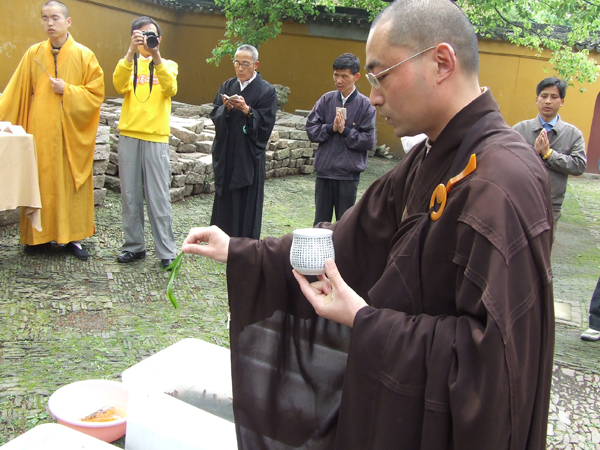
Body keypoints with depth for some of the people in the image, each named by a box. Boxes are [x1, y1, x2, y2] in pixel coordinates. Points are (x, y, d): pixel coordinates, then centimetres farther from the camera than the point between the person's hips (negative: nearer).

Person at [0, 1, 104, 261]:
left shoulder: (84, 56, 2)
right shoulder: (33, 54, 7)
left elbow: (96, 94, -1)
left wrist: (67, 91, -11)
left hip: (71, 132, -1)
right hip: (40, 131, 1)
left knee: (71, 183, 2)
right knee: (40, 182, 2)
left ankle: (72, 236, 11)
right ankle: (39, 236, 13)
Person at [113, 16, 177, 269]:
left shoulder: (168, 65, 10)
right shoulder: (129, 63, 12)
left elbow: (170, 89, -13)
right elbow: (119, 85, -11)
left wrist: (156, 56, -24)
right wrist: (131, 52, -22)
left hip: (156, 137, -2)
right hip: (129, 136, 2)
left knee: (159, 198, -3)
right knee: (130, 196, 6)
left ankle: (167, 251, 3)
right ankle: (134, 246, 17)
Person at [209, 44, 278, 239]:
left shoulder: (267, 91, -2)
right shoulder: (227, 86, 11)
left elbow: (266, 123, -9)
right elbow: (214, 115, 5)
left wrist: (247, 110, -22)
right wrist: (226, 108, -15)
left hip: (249, 158, -4)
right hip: (225, 155, 4)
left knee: (246, 207, -1)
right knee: (224, 203, 8)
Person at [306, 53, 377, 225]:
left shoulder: (365, 105, -4)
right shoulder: (326, 100, 3)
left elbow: (369, 140, -8)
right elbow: (311, 129, 0)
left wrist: (344, 130, -14)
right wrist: (331, 128, -14)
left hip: (349, 174, -2)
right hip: (324, 171, 2)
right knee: (321, 222, 12)